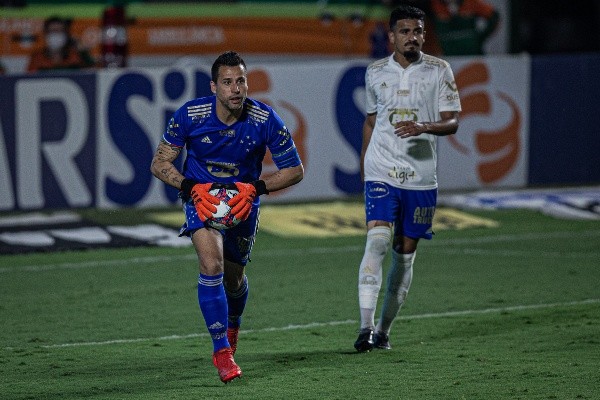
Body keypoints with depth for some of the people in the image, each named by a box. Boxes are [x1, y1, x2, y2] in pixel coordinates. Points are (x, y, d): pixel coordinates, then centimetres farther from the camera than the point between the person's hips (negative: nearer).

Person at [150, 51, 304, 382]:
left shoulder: (265, 120, -20)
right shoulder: (190, 115, -20)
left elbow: (295, 170, -9)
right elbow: (160, 163, -10)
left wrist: (255, 189, -22)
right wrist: (192, 187, -26)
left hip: (243, 201, 2)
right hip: (201, 195, -2)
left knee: (233, 278, 14)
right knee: (212, 264, -25)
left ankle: (232, 325, 50)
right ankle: (221, 351, -17)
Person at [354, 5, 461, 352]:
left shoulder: (439, 71, 1)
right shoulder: (376, 73, 7)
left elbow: (452, 122, -4)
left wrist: (423, 127, -23)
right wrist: (364, 165, 21)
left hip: (421, 176, 0)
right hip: (381, 173, 0)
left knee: (406, 254, 6)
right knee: (377, 241, -19)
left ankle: (384, 330, 18)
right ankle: (366, 326, -22)